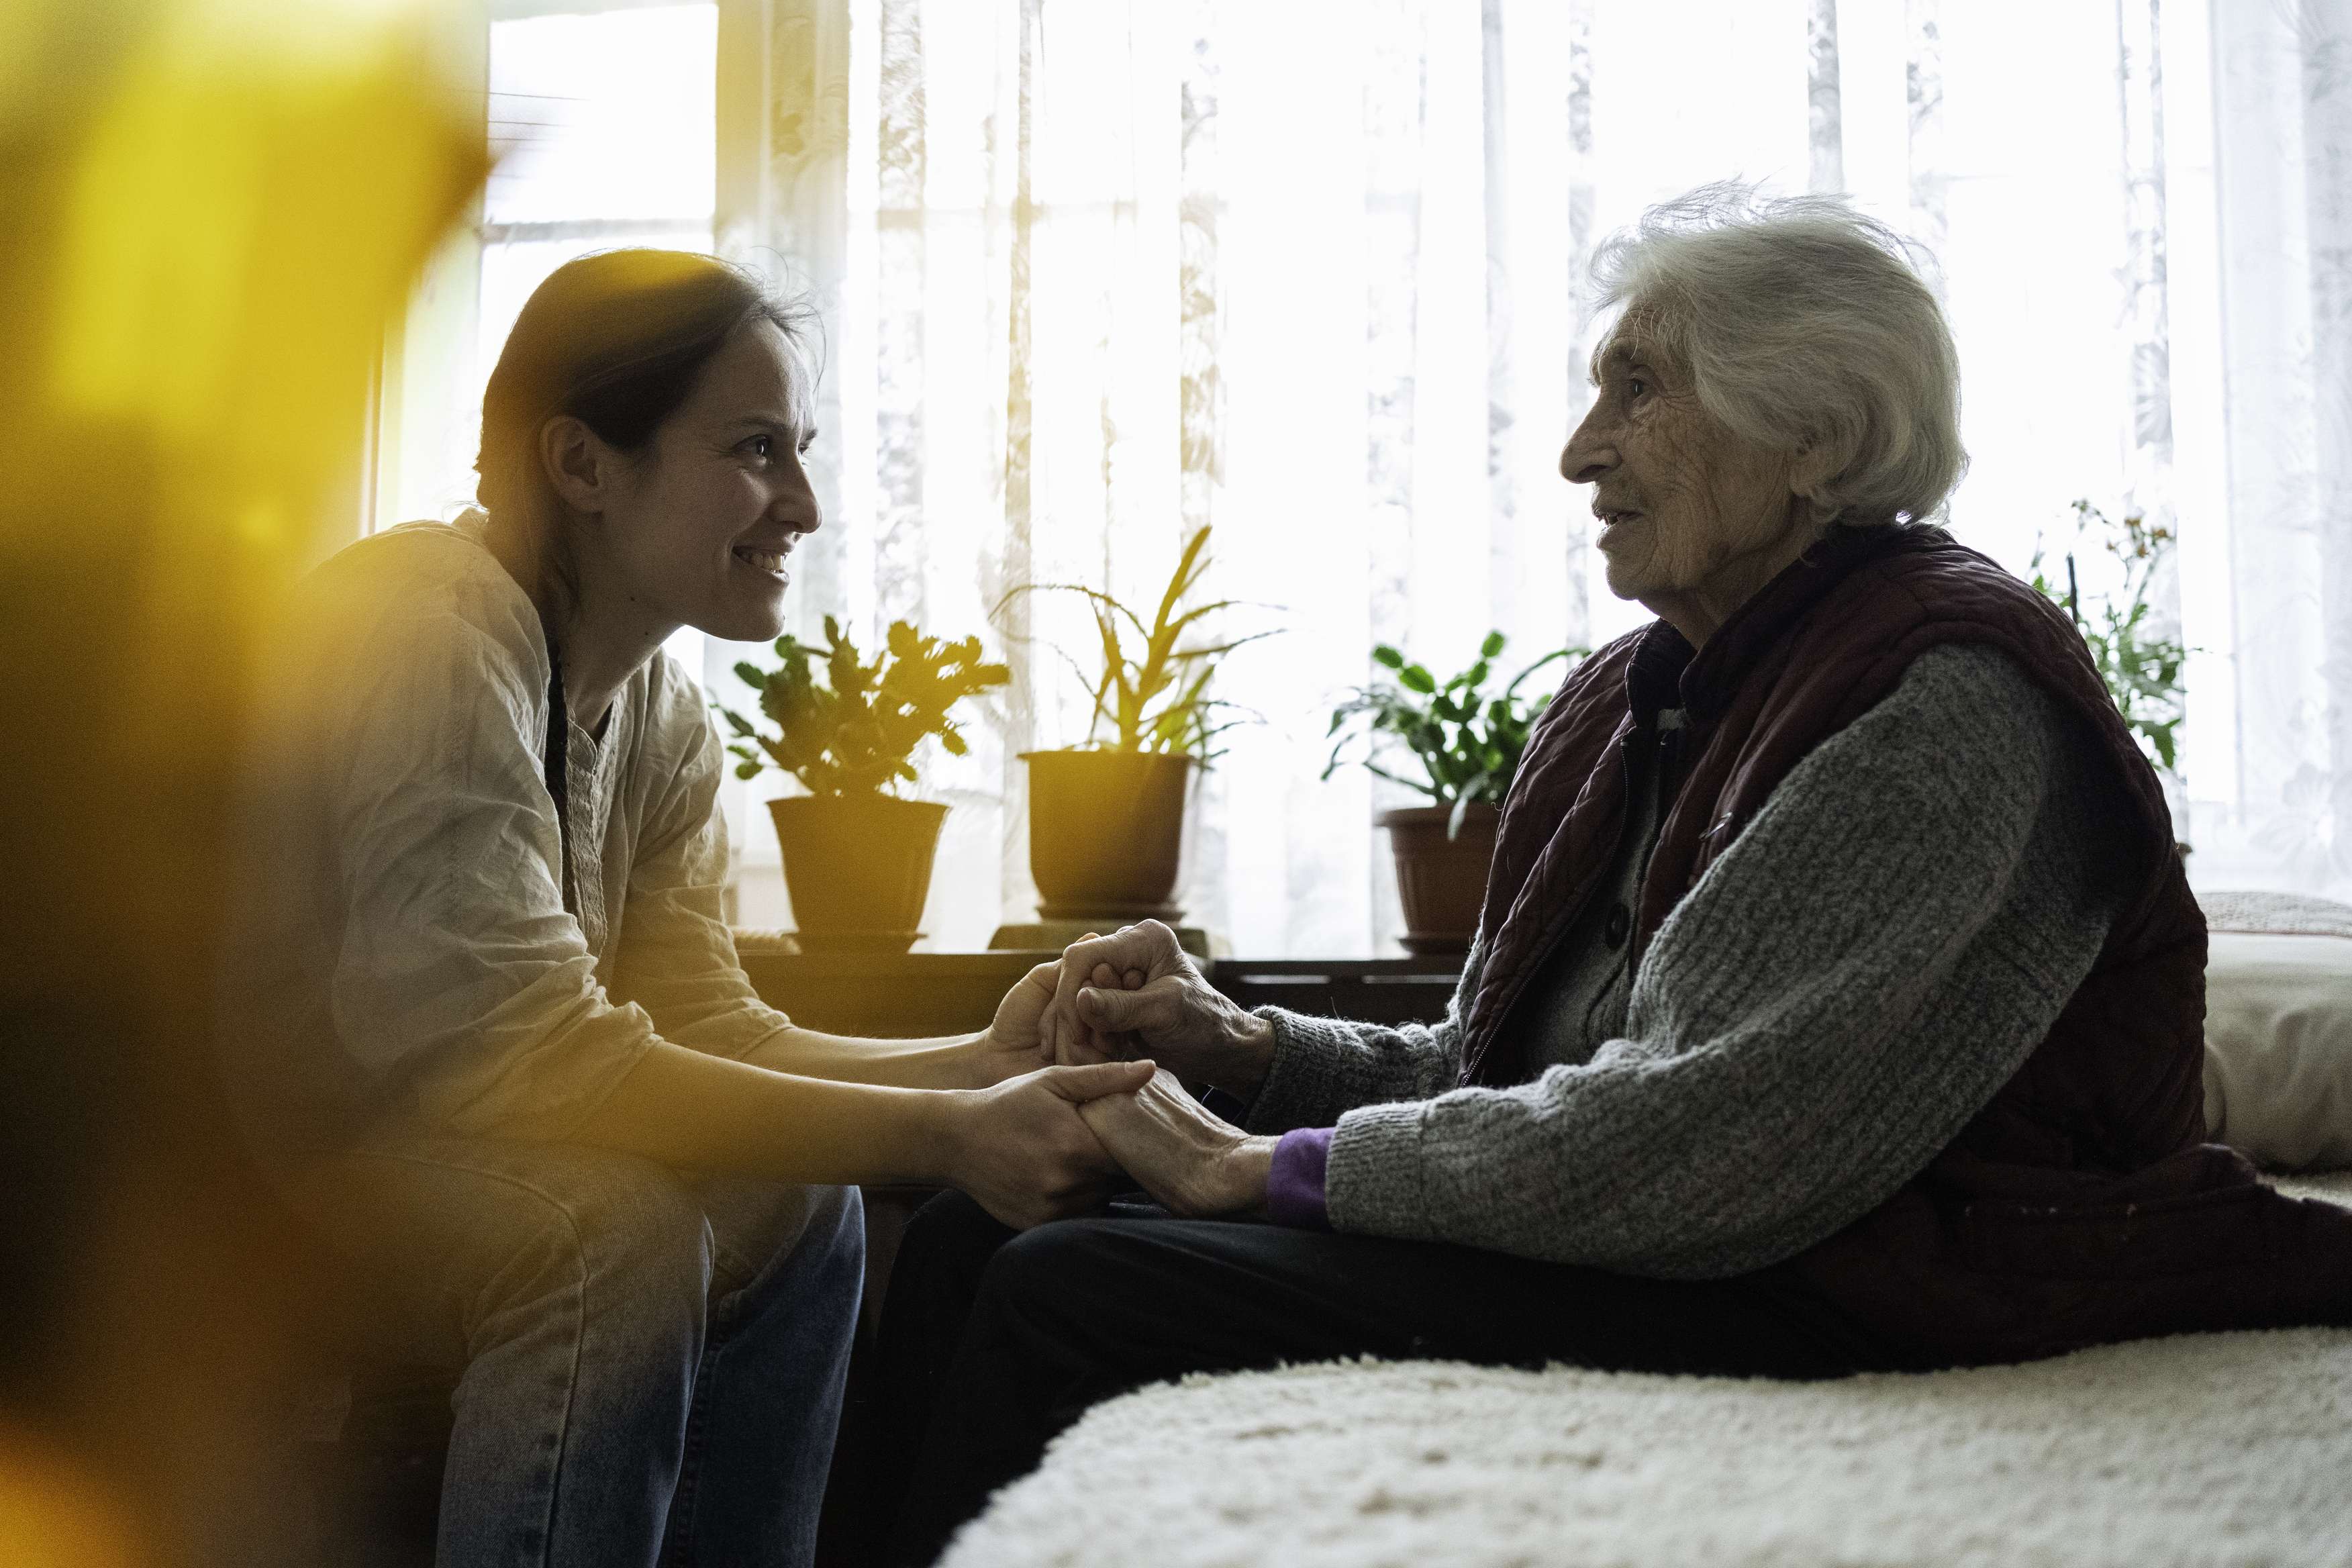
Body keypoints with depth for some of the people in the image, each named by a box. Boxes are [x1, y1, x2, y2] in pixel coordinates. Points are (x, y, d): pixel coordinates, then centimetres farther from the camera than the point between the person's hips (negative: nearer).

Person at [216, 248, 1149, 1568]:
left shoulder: (666, 715, 3)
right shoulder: (431, 632, -24)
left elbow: (704, 1031, 0)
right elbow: (530, 1057, -30)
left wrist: (979, 1066, -15)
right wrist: (943, 1134, -29)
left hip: (381, 1132, 9)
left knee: (794, 1200, 5)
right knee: (615, 1230, -27)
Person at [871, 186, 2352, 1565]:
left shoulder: (1949, 709, -15)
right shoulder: (1639, 698, 14)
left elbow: (1703, 1143, -24)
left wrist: (1274, 1165, -16)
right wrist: (1242, 1044, -1)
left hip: (1814, 1315, -8)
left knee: (1066, 1297, -21)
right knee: (971, 1237, -4)